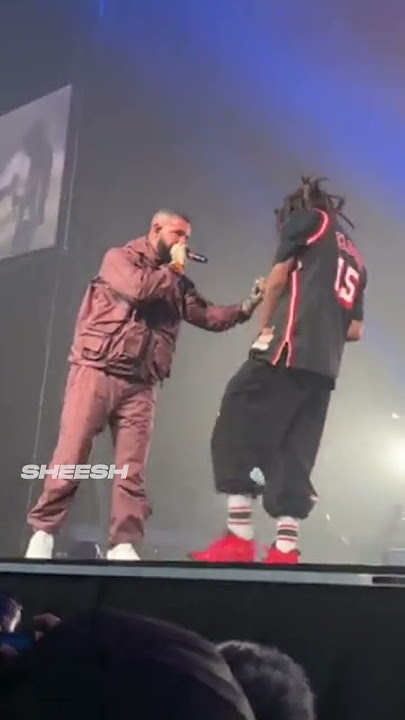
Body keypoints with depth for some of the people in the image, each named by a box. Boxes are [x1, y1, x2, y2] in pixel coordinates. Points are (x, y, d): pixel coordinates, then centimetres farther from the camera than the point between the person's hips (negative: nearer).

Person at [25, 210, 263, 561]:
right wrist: (174, 267, 0)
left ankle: (124, 545, -2)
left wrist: (248, 306, -4)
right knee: (71, 456, -5)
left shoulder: (179, 282, 20)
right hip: (96, 372, -4)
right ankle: (43, 532, 5)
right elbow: (140, 288, -15)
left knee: (132, 467, -3)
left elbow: (210, 316, 12)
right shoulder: (119, 258, 5)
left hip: (140, 385, 5)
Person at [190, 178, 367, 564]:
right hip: (325, 367, 8)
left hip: (292, 350, -7)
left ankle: (239, 540, -14)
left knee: (237, 434, -7)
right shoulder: (354, 258, 30)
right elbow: (355, 330, 25)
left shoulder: (306, 218, 12)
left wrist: (265, 327, 19)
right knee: (294, 453, 4)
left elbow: (278, 278, 7)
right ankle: (285, 550, -4)